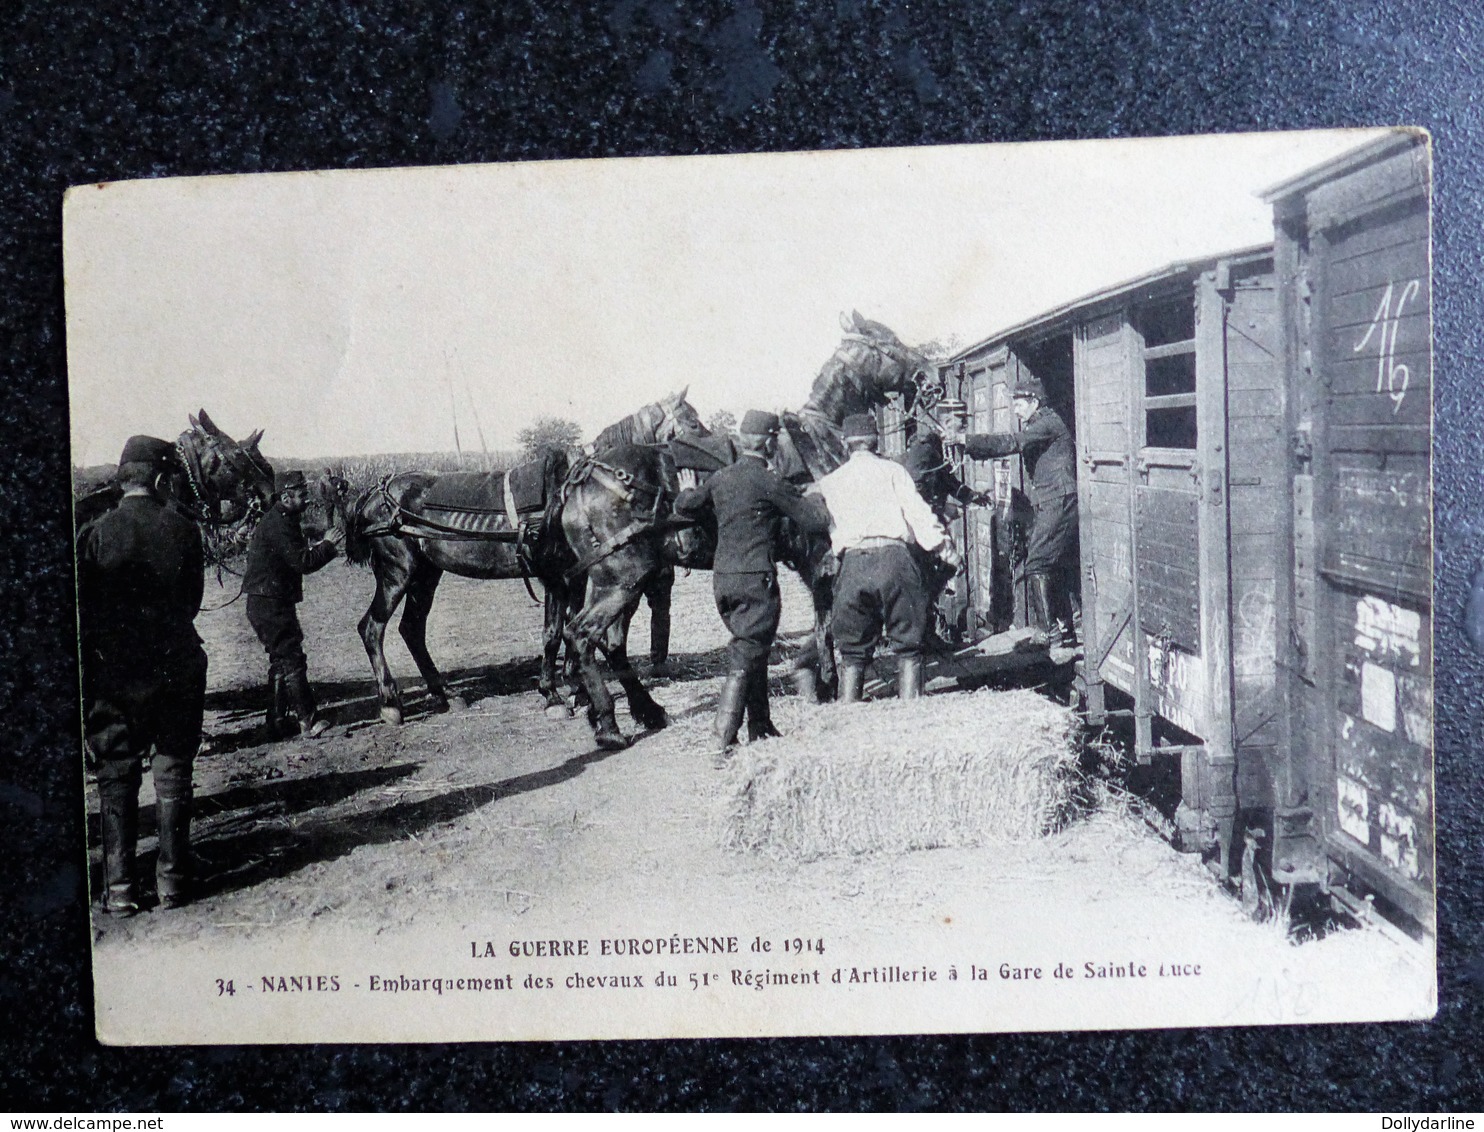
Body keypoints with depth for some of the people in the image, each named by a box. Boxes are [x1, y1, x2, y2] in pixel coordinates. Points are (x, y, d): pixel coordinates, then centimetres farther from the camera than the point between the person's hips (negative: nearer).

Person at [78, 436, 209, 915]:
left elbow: (81, 611, -5)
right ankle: (172, 880, 14)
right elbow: (192, 601, 3)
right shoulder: (185, 530, -7)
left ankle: (119, 888, 9)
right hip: (177, 667, 1)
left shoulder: (95, 534, -10)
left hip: (115, 672, -1)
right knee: (173, 775, 11)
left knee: (117, 779, 9)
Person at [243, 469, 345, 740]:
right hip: (270, 605, -11)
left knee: (282, 661, 15)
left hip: (273, 604, 11)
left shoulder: (282, 520, 17)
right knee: (292, 660, -9)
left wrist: (323, 546, 7)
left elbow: (298, 558, 19)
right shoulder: (278, 525, -17)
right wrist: (328, 545, -11)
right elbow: (303, 563, -22)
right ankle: (310, 720, -8)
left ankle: (278, 723, 20)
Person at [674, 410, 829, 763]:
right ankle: (725, 743, -9)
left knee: (751, 651, 20)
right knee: (745, 660, -4)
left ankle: (760, 728, 28)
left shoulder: (719, 478, 6)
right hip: (756, 578, -7)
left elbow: (683, 506, 16)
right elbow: (813, 521, -7)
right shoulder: (770, 482, -11)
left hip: (722, 578, 7)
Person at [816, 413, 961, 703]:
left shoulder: (829, 482, 19)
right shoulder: (892, 470, 11)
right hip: (893, 556, -2)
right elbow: (918, 513, 3)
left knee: (853, 651, 11)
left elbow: (827, 527, 19)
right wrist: (946, 550, 4)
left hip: (852, 563, 2)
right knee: (907, 646, 6)